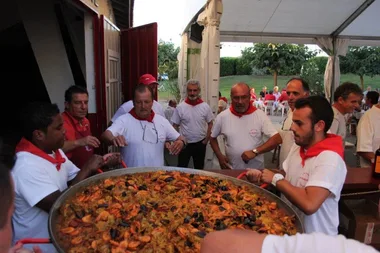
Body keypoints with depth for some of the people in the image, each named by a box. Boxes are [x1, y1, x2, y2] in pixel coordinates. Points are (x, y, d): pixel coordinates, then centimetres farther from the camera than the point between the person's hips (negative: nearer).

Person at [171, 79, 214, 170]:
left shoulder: (205, 106, -5)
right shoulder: (180, 107, -8)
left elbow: (210, 124, 3)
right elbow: (175, 126, -1)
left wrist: (206, 140, -4)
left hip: (200, 144, 1)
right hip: (184, 143, -1)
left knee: (199, 168, 17)